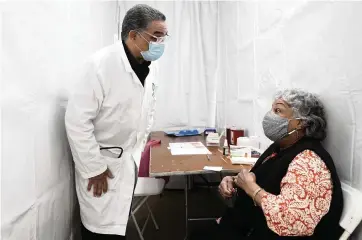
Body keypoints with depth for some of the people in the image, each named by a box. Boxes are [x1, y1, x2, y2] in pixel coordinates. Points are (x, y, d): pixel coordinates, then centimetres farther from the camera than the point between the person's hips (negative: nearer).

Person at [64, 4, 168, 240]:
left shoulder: (150, 67, 0)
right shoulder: (101, 64, -21)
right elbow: (77, 120, -21)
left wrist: (140, 149, 12)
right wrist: (94, 168, -16)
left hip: (131, 159, 6)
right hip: (102, 161, -6)